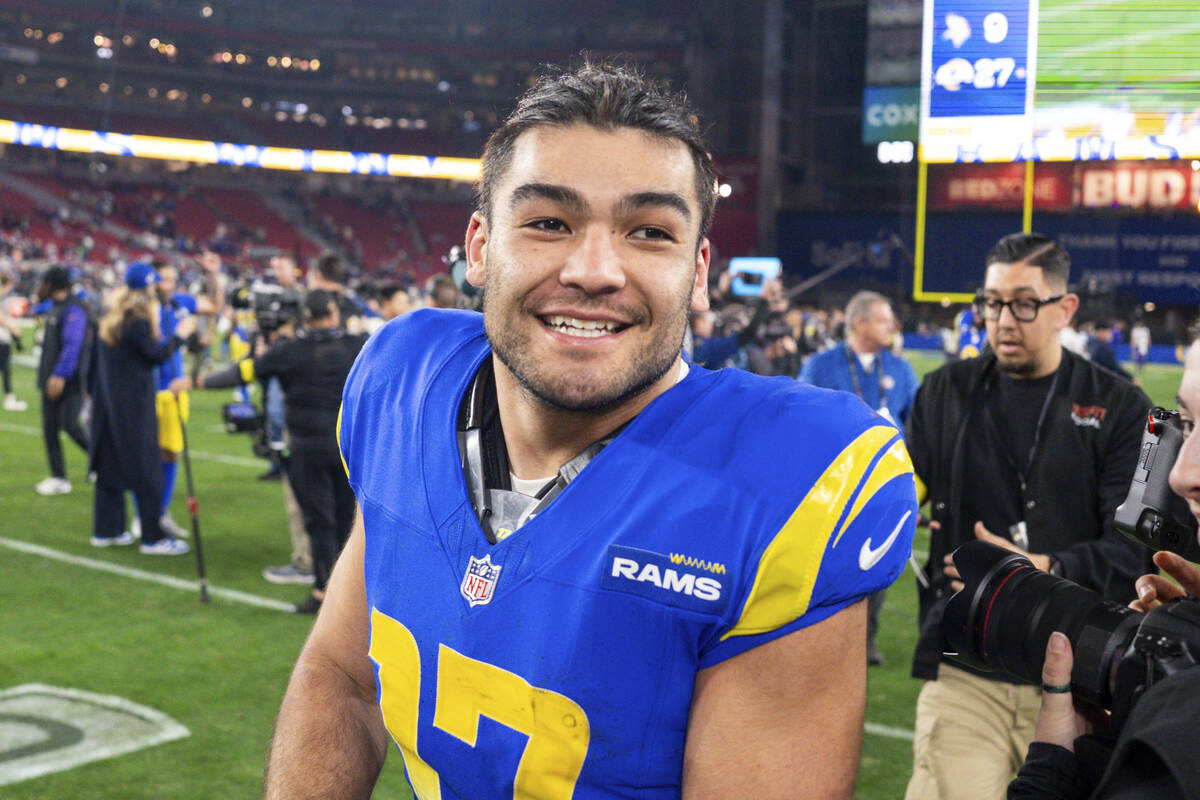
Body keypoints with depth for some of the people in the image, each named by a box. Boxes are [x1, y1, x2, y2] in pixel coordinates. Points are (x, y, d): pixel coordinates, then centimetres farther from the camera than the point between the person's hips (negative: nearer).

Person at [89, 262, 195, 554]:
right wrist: (179, 335, -3)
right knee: (147, 470, -2)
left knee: (110, 463, 14)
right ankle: (153, 537, 1)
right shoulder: (139, 322, -17)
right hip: (135, 404, -8)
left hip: (108, 400, 8)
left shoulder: (110, 319, 8)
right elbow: (157, 355, -13)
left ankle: (106, 530, 21)